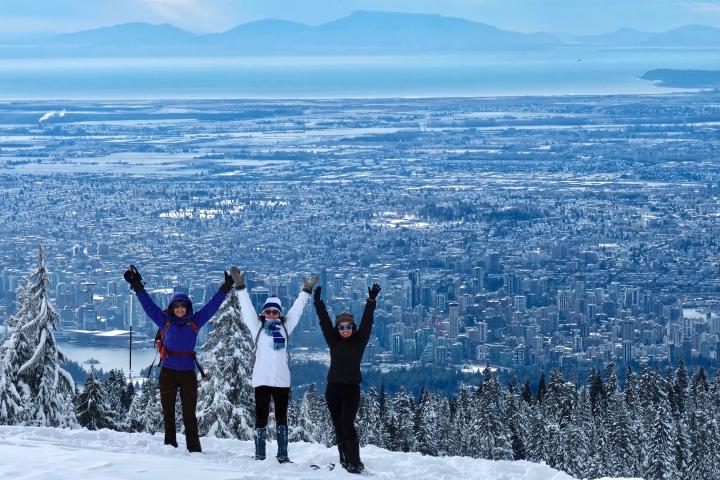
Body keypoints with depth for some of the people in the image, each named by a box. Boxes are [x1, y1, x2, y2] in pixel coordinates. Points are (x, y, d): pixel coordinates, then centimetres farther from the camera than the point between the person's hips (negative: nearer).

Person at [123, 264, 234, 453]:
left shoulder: (195, 322, 8)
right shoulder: (165, 321, 7)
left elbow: (212, 305, 11)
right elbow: (148, 304, 9)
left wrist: (225, 289, 9)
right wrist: (138, 287, 6)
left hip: (187, 372, 0)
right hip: (168, 371, 0)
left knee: (189, 414, 0)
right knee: (168, 412, 5)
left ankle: (194, 449, 1)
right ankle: (170, 446, 10)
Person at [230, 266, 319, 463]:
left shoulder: (285, 327, 14)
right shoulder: (257, 327, 9)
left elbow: (297, 309, 19)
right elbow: (247, 307, 5)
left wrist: (306, 291, 20)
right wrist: (240, 286, 0)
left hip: (282, 380, 2)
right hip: (261, 379, -2)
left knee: (281, 417, 6)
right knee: (261, 417, -2)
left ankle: (282, 455, 9)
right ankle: (259, 455, 1)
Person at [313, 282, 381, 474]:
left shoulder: (359, 341, 2)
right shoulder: (334, 341, 9)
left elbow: (366, 323, -5)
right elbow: (324, 322, 4)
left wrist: (371, 302, -14)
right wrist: (318, 303, -3)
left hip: (351, 388, -4)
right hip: (333, 388, 4)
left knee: (347, 424, -14)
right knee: (338, 426, 7)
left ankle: (355, 463, -15)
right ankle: (344, 461, 15)